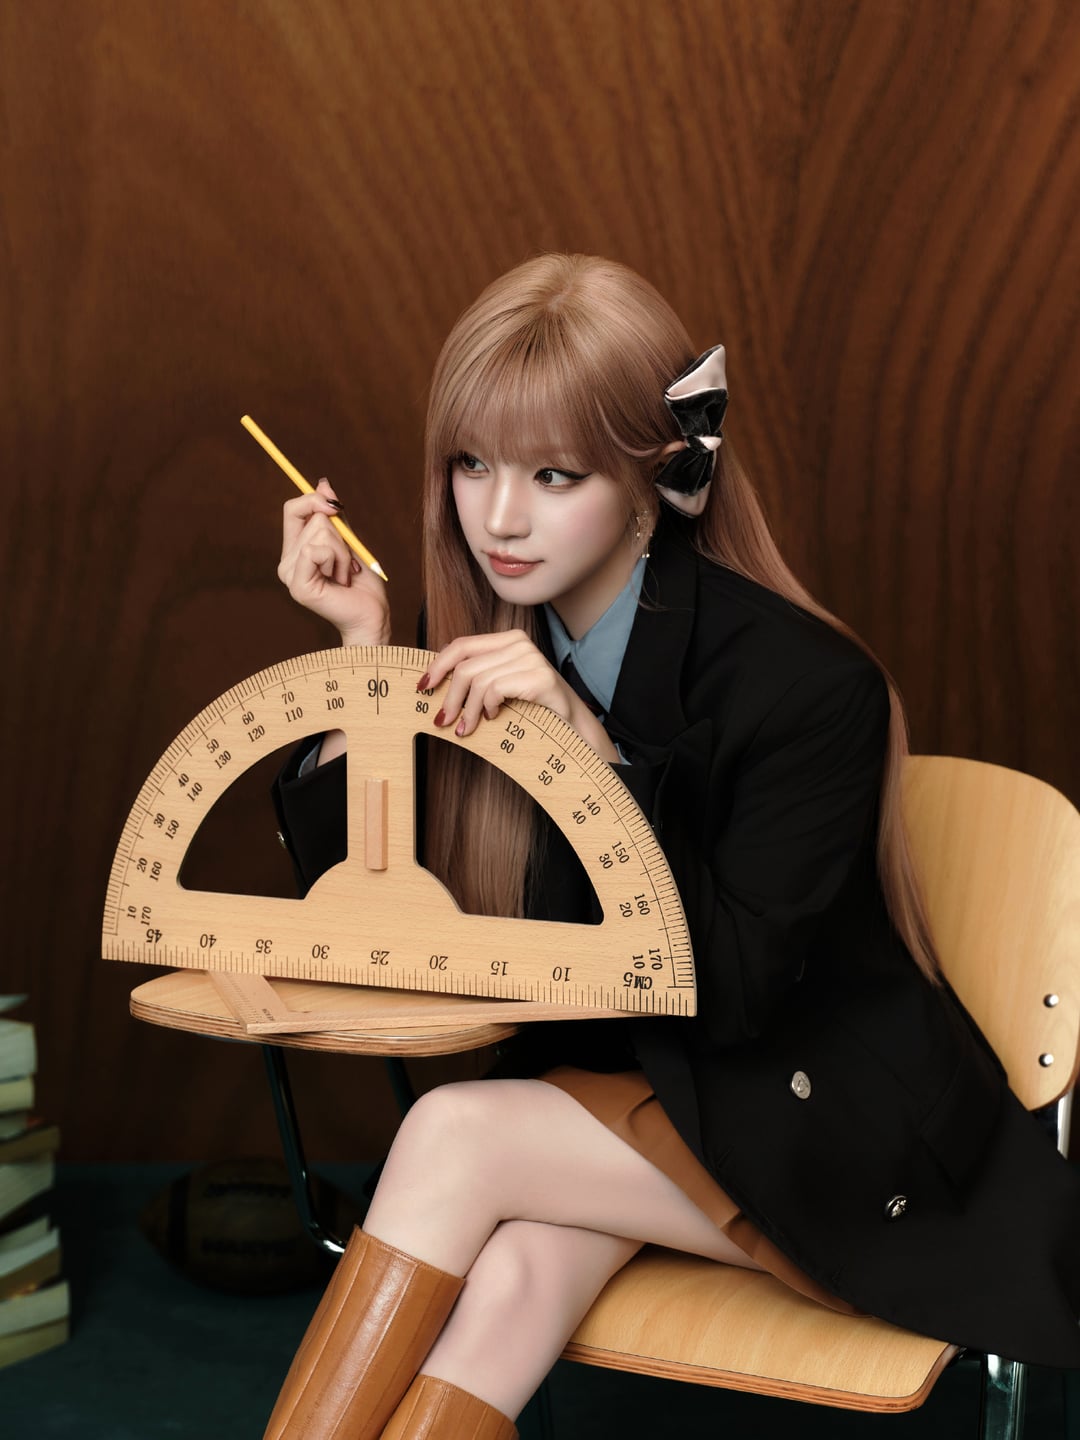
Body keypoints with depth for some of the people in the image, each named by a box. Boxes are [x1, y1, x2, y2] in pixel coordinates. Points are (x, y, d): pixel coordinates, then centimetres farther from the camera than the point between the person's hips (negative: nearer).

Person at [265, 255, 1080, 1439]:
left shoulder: (808, 684, -21)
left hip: (832, 1132, -5)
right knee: (507, 1283, -26)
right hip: (612, 1089, 5)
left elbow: (730, 994, -21)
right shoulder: (483, 642, -3)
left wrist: (588, 751, -29)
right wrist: (363, 652, -11)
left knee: (456, 1136, -24)